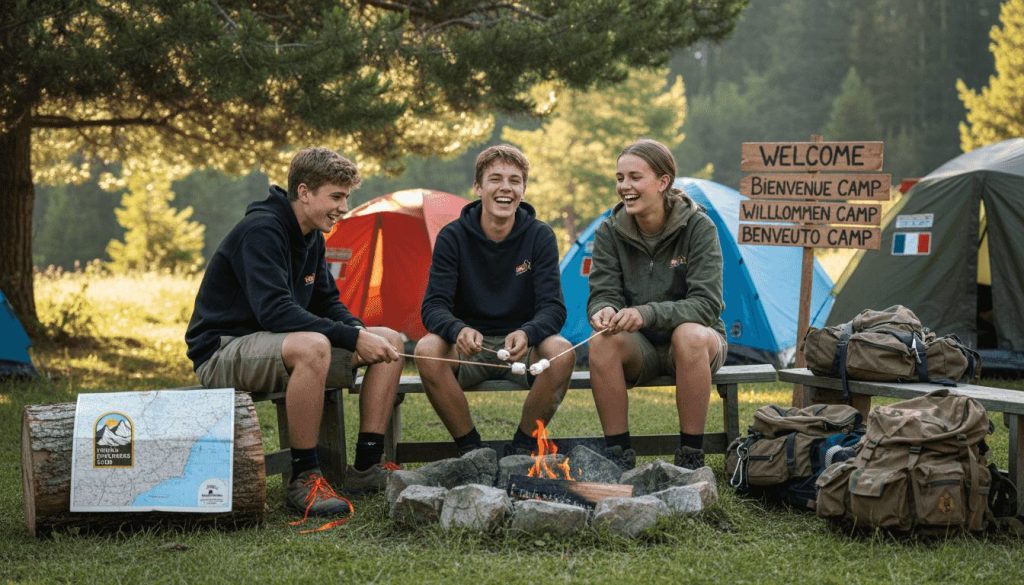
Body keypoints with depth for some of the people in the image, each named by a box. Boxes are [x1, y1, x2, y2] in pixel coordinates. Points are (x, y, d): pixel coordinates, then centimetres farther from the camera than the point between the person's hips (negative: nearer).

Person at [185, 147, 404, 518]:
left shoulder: (311, 237, 9)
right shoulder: (261, 230, -20)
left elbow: (328, 303, 14)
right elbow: (274, 310, -31)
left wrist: (359, 331, -9)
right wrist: (352, 337, -31)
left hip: (274, 347, 9)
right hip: (222, 354, -9)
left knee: (390, 340, -2)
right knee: (311, 346, -40)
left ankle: (366, 468, -3)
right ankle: (304, 480, -29)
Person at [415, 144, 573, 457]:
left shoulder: (540, 236, -5)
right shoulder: (453, 237, -5)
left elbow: (553, 307, -12)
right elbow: (434, 305, -13)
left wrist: (527, 333, -36)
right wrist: (458, 330, -37)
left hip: (522, 348, 0)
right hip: (467, 347, 0)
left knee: (562, 352, -32)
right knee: (427, 349, -32)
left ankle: (522, 449, -11)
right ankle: (470, 448, -14)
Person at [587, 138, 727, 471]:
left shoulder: (698, 227, -13)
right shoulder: (610, 232, -3)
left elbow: (707, 303, -21)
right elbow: (603, 293, -7)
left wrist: (647, 313, -37)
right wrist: (604, 310, -33)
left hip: (693, 343, -2)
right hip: (639, 347, 2)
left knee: (689, 335, -36)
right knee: (603, 341, -30)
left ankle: (691, 457, -26)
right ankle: (618, 455, -22)